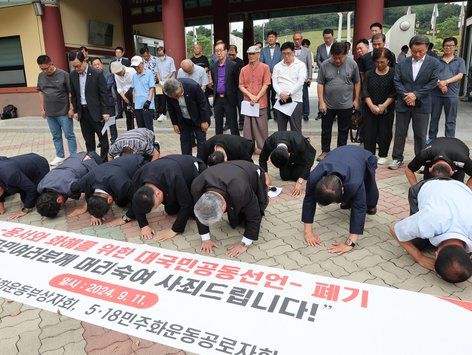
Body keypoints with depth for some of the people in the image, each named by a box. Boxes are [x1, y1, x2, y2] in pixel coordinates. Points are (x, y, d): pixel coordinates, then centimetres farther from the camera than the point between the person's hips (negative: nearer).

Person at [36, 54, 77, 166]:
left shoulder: (63, 75, -9)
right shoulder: (41, 76, 6)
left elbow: (71, 92, -8)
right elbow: (40, 92, 14)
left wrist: (71, 109, -10)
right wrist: (42, 109, 12)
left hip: (64, 112, -5)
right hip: (49, 113, 5)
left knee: (69, 135, 2)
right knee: (56, 136, 13)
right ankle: (60, 156, 24)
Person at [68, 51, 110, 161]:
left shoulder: (97, 74, -9)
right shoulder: (72, 75, 5)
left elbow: (103, 94, -8)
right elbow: (73, 95, 13)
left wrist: (105, 112, -10)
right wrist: (75, 111, 9)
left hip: (96, 111, -5)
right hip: (82, 112, 5)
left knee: (103, 137, 2)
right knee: (88, 139, 12)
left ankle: (104, 160, 11)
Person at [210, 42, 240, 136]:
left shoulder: (233, 65, -5)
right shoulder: (213, 67, 10)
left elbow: (237, 82, -2)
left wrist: (233, 95, -1)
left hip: (229, 99, -5)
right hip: (217, 99, 5)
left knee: (233, 124, 1)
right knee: (218, 124, 11)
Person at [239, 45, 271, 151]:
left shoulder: (265, 67, 1)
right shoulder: (244, 69, 11)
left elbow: (266, 85, -4)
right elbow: (241, 86, 7)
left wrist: (257, 97, -11)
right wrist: (250, 96, -8)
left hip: (261, 103, -3)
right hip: (247, 102, 3)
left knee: (261, 126, 0)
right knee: (248, 126, 5)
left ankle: (263, 147, 9)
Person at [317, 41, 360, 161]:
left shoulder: (352, 64, -4)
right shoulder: (325, 65, -6)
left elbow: (357, 82, 4)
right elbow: (320, 84, -3)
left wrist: (356, 99, 4)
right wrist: (321, 102, -7)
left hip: (346, 105, 0)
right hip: (328, 105, 0)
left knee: (343, 131, 10)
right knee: (326, 129, 10)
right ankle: (325, 151, 24)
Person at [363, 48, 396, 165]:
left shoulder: (393, 74, -1)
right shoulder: (369, 74, 7)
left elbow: (393, 93, -5)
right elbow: (365, 92, 1)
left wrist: (384, 105, -15)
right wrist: (371, 105, -11)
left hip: (387, 110, -2)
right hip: (370, 109, 2)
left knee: (385, 133, 4)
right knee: (369, 133, 0)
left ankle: (383, 156, 18)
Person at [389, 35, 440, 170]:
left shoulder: (434, 63, 1)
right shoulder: (402, 63, 5)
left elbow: (433, 83, -5)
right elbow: (397, 81, 0)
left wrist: (415, 94, -14)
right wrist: (405, 96, -13)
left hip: (422, 105, -1)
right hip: (403, 103, 2)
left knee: (420, 135, 6)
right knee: (400, 133, 8)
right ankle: (397, 159, 18)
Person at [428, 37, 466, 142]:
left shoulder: (460, 61, 9)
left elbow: (460, 75, -2)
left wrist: (445, 82, -16)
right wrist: (440, 85, -16)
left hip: (452, 95, 0)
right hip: (436, 93, 1)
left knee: (450, 120, 3)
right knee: (434, 118, 9)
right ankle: (432, 139, 20)